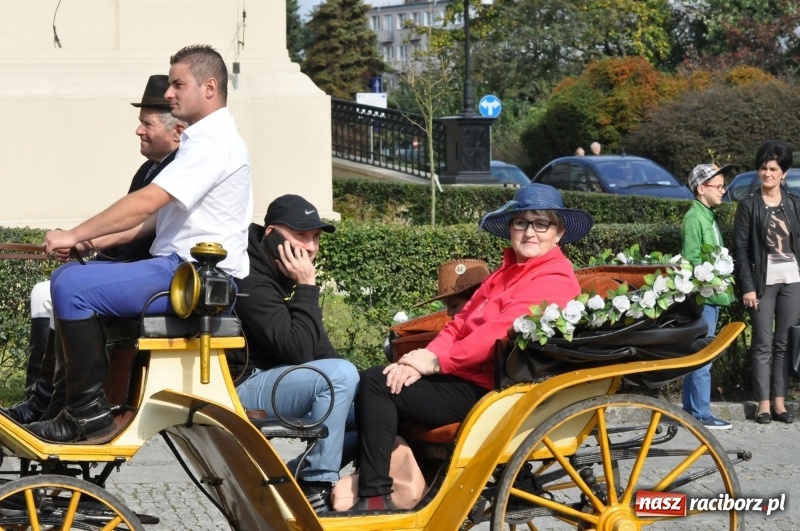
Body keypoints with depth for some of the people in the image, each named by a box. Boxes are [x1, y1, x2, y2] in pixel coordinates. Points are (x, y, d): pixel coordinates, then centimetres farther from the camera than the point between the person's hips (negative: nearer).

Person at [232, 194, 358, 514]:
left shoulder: (286, 275, 11)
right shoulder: (252, 280, -19)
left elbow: (318, 347, 16)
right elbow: (298, 350, -26)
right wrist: (306, 288, -22)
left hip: (278, 384, 10)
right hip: (243, 390, -10)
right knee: (342, 374, -29)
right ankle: (316, 487, -23)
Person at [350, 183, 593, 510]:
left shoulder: (554, 280, -11)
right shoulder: (510, 271, 20)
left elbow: (499, 332, -21)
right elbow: (461, 323, 12)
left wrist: (437, 362, -17)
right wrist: (424, 359, -5)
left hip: (488, 392, -9)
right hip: (467, 376, 9)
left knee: (378, 384, -15)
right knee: (374, 380, -1)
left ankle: (375, 498, -11)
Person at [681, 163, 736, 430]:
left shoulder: (709, 216, 16)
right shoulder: (694, 218, -12)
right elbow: (691, 261, -17)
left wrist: (723, 289, 13)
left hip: (713, 297, 9)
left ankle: (691, 409, 19)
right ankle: (701, 414, -4)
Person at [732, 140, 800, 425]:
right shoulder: (749, 205, -1)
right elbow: (740, 249, -4)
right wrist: (747, 286, -10)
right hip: (763, 281, -3)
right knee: (763, 344, -1)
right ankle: (763, 403, 4)